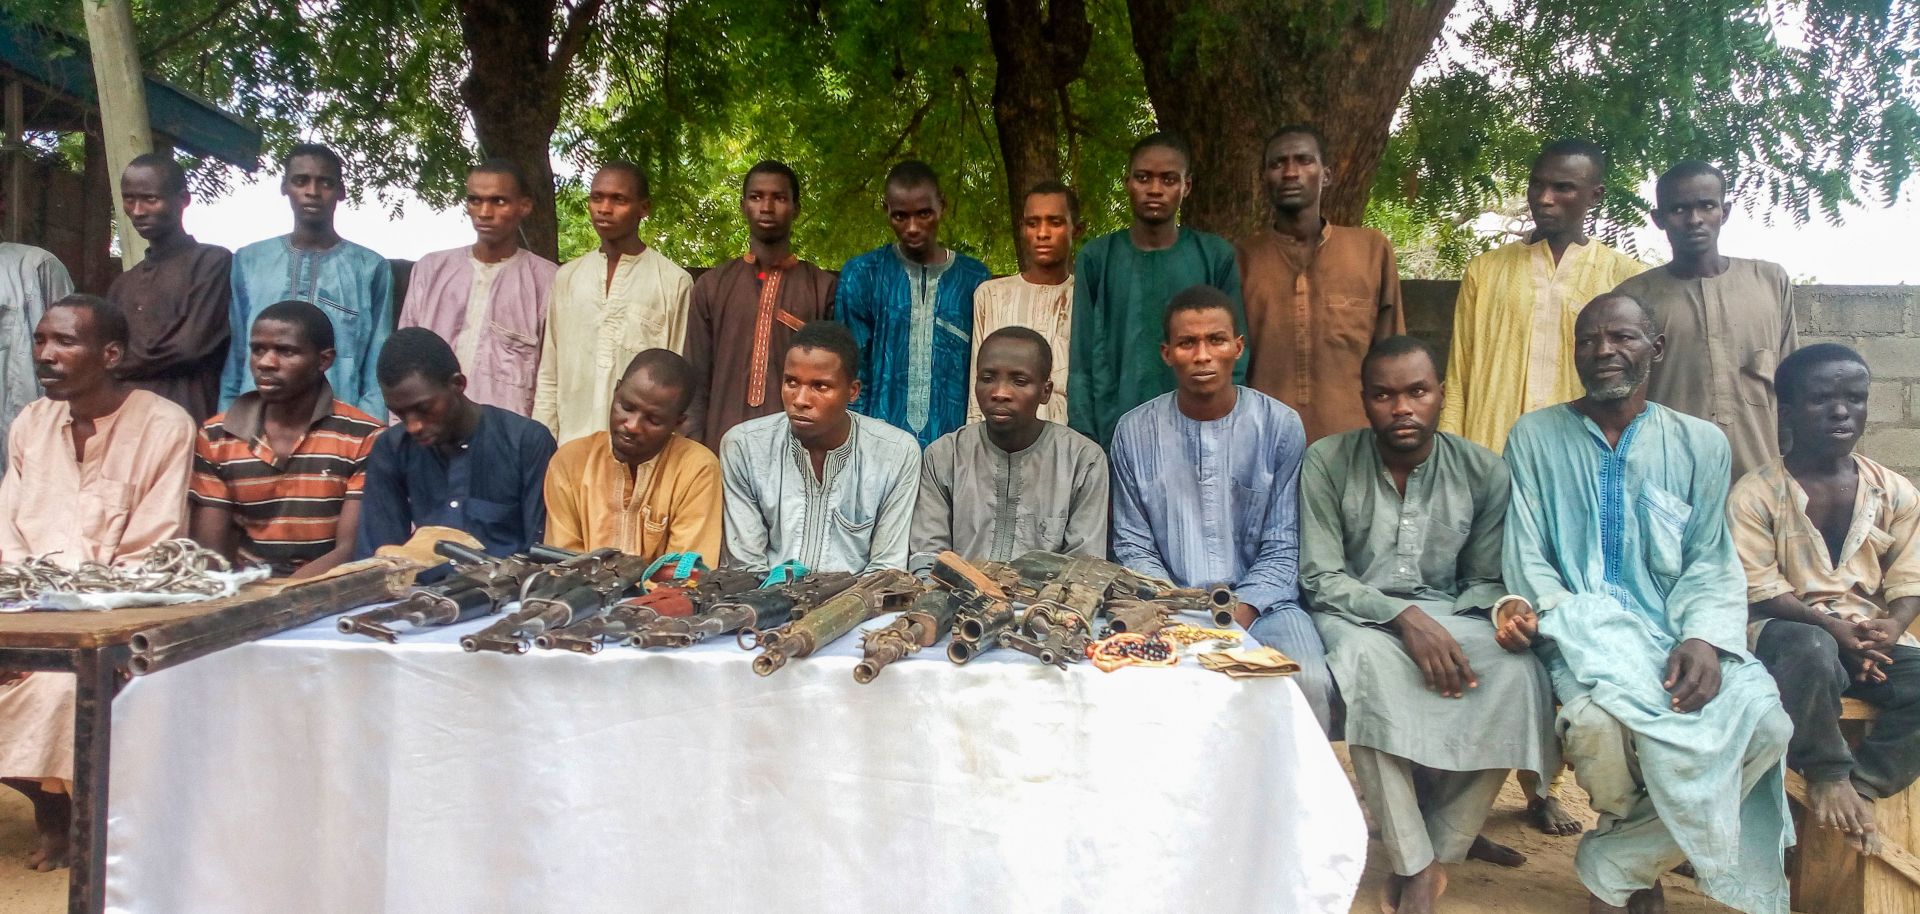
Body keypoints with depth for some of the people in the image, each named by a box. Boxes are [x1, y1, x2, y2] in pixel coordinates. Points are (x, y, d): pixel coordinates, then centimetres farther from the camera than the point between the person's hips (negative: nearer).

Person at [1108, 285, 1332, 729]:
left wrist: (1238, 616, -15)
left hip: (1259, 604, 0)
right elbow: (1133, 546, 6)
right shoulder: (1134, 431, 3)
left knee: (1311, 683, -28)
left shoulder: (1280, 426, 0)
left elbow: (1281, 550, 0)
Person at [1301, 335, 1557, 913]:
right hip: (1357, 616, -2)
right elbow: (1321, 578, -11)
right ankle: (1414, 866, -26)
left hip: (1446, 617, 3)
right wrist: (1403, 615, -26)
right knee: (1368, 660, -37)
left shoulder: (1484, 472, -2)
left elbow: (1486, 582, 2)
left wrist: (1437, 624, -20)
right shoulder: (1327, 463, -9)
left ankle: (1438, 849, -13)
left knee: (1518, 669, -28)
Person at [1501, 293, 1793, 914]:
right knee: (1602, 721, -35)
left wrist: (1704, 637, -14)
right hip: (1582, 638, -2)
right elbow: (1527, 558, 2)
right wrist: (1571, 621, -16)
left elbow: (1710, 562, 6)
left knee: (1761, 719, -28)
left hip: (1674, 635, 3)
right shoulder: (1534, 437, 7)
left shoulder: (1702, 444, 12)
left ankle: (1614, 864, -7)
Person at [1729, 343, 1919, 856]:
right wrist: (1833, 627, -22)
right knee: (1811, 650, -38)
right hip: (1785, 631, -4)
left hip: (1868, 636, 4)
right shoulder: (1755, 495, -4)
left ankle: (1861, 786, -8)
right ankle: (1828, 776, -14)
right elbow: (1759, 592, -10)